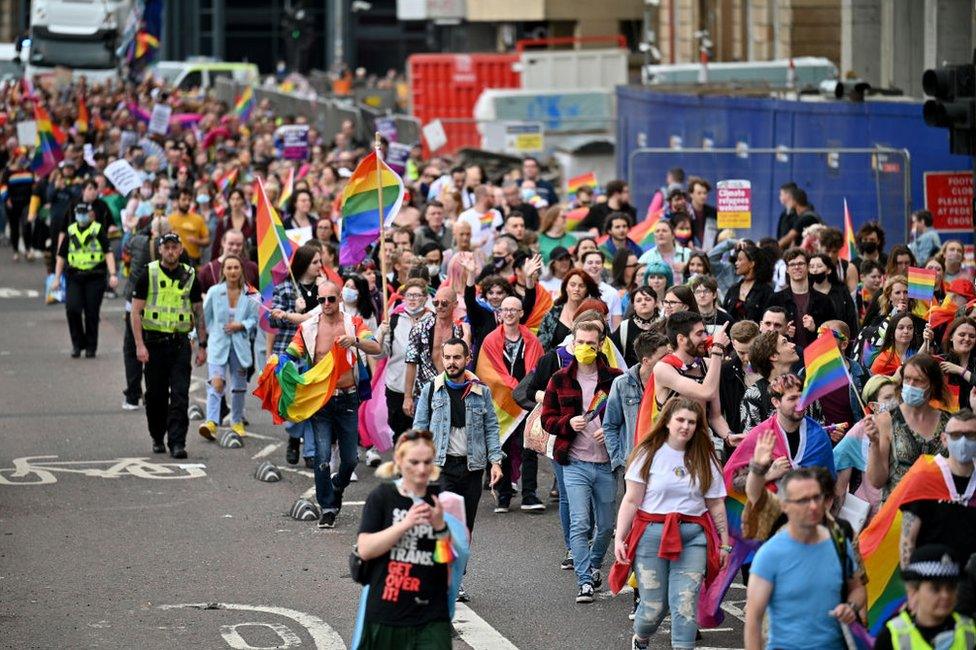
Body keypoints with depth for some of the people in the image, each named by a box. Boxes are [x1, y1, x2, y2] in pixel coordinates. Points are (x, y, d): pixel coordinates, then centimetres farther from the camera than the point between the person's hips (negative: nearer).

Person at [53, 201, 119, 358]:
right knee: (72, 309, -12)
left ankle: (91, 347, 13)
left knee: (91, 314, 0)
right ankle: (77, 344, 4)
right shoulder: (71, 231, 11)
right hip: (74, 277, 2)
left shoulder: (98, 230, 0)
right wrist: (57, 277, 11)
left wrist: (113, 274, -18)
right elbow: (61, 256, 17)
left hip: (94, 277, -2)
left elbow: (109, 253, -7)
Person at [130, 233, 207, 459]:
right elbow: (136, 311, -2)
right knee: (155, 395, 7)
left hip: (180, 343, 1)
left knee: (180, 395, -9)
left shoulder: (190, 276, 7)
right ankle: (157, 438, 25)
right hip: (154, 342, -1)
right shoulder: (148, 275, 0)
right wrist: (139, 345, -11)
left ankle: (177, 442, -12)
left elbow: (199, 312, 13)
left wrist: (202, 346, 8)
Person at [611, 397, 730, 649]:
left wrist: (725, 543, 11)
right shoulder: (648, 455, 1)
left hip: (692, 537, 2)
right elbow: (631, 501, -1)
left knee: (686, 602, -12)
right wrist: (619, 538, -7)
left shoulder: (704, 460, 9)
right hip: (652, 534, -2)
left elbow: (716, 505, 12)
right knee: (654, 604, 2)